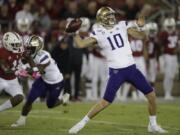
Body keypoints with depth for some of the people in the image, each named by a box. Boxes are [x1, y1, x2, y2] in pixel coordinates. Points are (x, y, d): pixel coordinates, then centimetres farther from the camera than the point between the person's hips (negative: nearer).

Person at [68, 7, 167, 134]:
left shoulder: (122, 25, 3)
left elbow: (141, 36, 1)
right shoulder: (98, 33, -4)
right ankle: (82, 123, 2)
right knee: (106, 102, -11)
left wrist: (139, 26, -16)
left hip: (132, 69, 4)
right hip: (116, 72, -4)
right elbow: (81, 44, -8)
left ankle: (153, 125, 20)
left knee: (151, 95, 3)